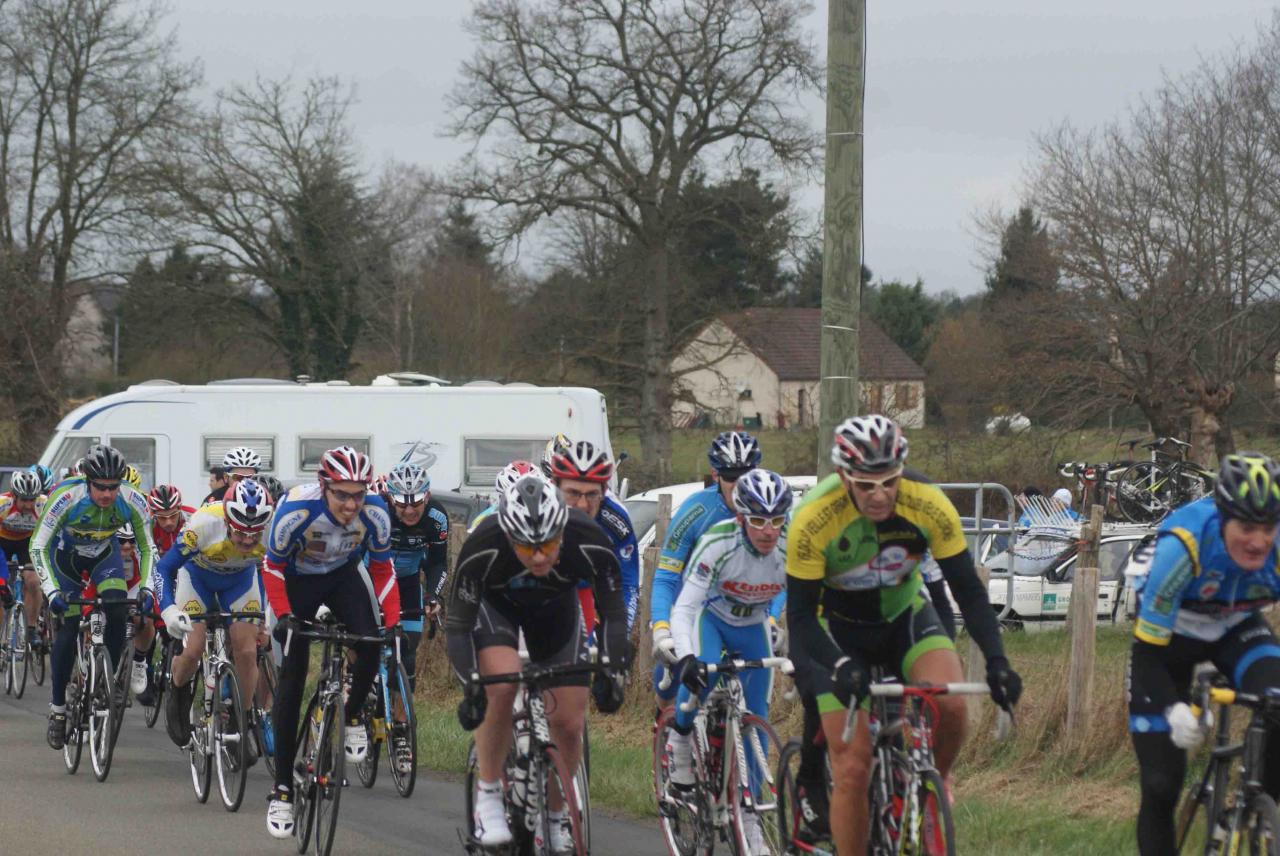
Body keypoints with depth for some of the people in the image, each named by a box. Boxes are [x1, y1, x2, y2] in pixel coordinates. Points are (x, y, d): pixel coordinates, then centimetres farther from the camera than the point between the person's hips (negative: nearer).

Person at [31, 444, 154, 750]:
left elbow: (147, 549, -16)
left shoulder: (133, 501, -29)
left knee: (118, 612, -22)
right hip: (66, 553, -2)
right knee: (70, 625, -13)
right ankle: (58, 707, 0)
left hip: (104, 554, 2)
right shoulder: (66, 498, -36)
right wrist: (51, 591, -39)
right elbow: (38, 546, -30)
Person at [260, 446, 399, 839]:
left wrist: (391, 622, -18)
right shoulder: (296, 510, -35)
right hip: (298, 579, -2)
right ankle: (282, 789, -7)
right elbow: (272, 567, -19)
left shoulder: (375, 514, -27)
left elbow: (382, 569, -10)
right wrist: (283, 616, -30)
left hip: (343, 576, 2)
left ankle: (352, 716, 6)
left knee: (370, 642, -25)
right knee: (292, 676, -10)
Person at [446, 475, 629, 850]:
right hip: (494, 605, -2)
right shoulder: (481, 550, -39)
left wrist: (611, 670, -31)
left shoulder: (591, 545, -35)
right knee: (503, 687, -30)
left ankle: (555, 819, 17)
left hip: (555, 607, 2)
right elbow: (457, 627, -30)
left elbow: (613, 613, -20)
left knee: (569, 723, -6)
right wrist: (470, 685, -41)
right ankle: (488, 797, -11)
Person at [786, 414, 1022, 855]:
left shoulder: (930, 507, -24)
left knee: (950, 706, -28)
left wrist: (996, 661, -30)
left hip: (905, 616, 1)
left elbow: (969, 591, -16)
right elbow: (799, 615, -23)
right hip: (839, 629, -1)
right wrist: (841, 667, -40)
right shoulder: (812, 520, -29)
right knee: (852, 768, -12)